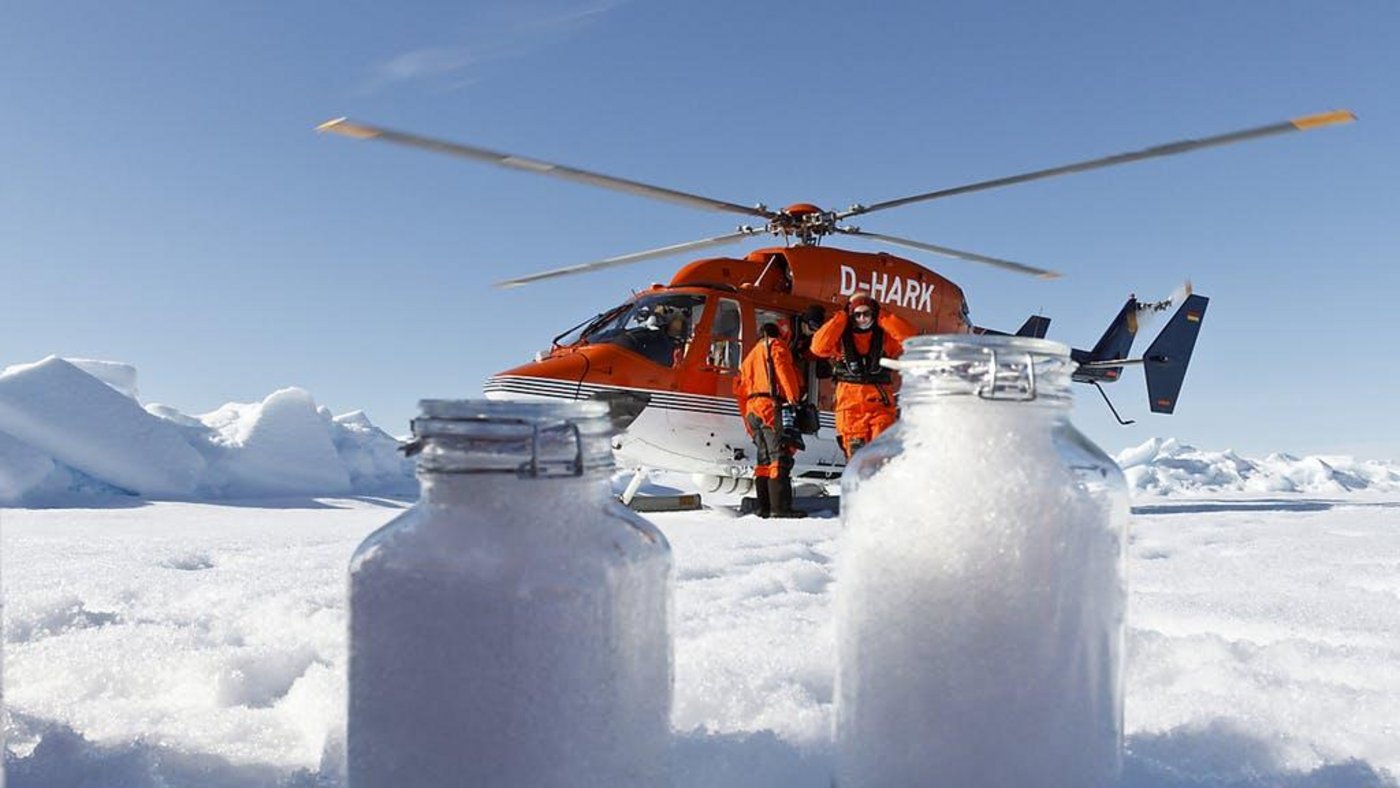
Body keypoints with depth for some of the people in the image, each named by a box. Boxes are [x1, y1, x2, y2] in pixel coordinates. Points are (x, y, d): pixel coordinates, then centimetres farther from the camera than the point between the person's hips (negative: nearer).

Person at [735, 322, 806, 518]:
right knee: (780, 457, -14)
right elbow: (783, 369, -9)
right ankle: (780, 507, -22)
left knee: (764, 459, 10)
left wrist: (748, 423, 26)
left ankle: (764, 507, 6)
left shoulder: (749, 357, 31)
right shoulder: (775, 346, 10)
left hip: (752, 410, 8)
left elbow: (740, 389, 27)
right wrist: (793, 398, -17)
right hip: (771, 407, -8)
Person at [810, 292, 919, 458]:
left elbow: (910, 337, -6)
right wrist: (840, 320, -4)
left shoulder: (885, 337, 8)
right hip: (850, 401, 0)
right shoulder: (840, 338, 7)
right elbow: (819, 346, -10)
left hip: (879, 402, 0)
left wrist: (883, 318, -2)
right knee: (855, 451, -1)